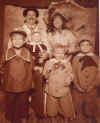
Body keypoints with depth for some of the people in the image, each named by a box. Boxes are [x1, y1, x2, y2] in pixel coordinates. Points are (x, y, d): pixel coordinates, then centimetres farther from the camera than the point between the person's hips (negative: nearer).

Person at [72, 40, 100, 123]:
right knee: (80, 110, 5)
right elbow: (74, 73, 3)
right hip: (79, 90, 0)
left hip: (92, 90, 0)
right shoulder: (76, 58, 5)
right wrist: (78, 86, -6)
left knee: (92, 110, 6)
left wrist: (93, 85, -8)